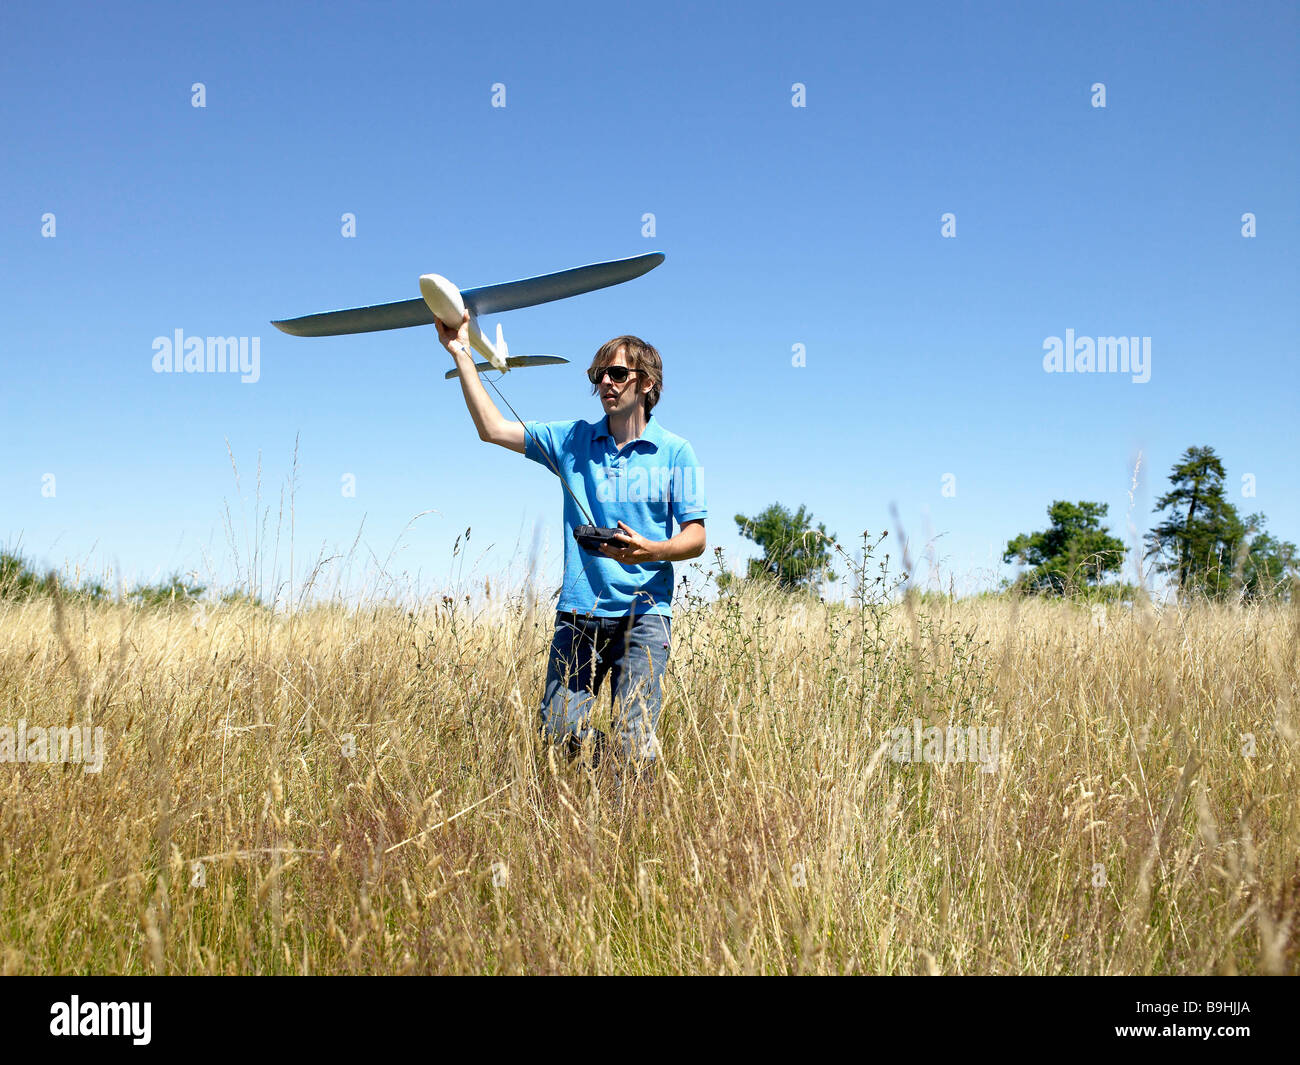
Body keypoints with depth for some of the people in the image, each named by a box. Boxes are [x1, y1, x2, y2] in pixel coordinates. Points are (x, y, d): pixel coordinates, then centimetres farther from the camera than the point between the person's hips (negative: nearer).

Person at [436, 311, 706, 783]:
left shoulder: (675, 452, 6)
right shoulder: (573, 440, 12)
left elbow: (695, 539, 3)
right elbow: (492, 429, 8)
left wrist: (649, 550, -18)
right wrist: (461, 354, 6)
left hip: (643, 612, -2)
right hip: (579, 611, 3)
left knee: (633, 741, -9)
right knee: (558, 728, -5)